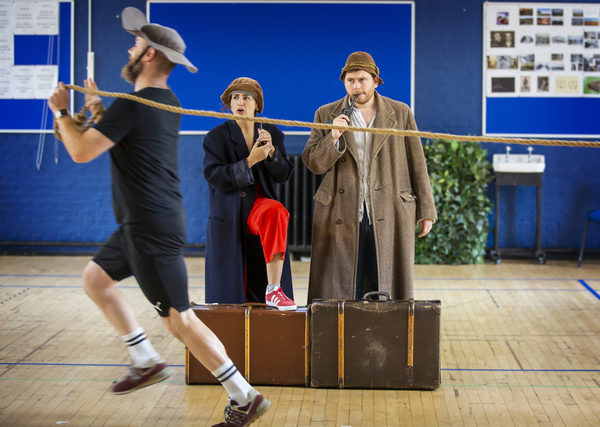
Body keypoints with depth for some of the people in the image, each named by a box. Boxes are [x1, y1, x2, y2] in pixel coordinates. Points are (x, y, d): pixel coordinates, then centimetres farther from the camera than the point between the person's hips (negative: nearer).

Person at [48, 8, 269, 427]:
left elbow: (82, 152, -19)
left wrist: (62, 112, -2)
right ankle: (147, 362, 24)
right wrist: (98, 113, 16)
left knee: (179, 319, -6)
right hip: (143, 223, 10)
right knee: (96, 278, 22)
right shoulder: (168, 103, 12)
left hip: (152, 230, -10)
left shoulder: (132, 105, -18)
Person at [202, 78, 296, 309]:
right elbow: (215, 178, -13)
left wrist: (271, 151, -18)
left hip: (259, 205, 1)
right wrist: (250, 161, -22)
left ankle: (274, 289, -34)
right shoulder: (216, 137, -3)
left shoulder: (273, 133, 5)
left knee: (276, 211, -36)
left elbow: (284, 175, 0)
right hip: (229, 216, -1)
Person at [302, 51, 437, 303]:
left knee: (387, 290, 2)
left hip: (388, 216, 0)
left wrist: (426, 211, 5)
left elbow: (417, 164, 8)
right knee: (342, 293, 0)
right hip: (342, 218, 0)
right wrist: (333, 137, -14)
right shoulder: (326, 115, 9)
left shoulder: (400, 113, 9)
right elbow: (313, 164, 3)